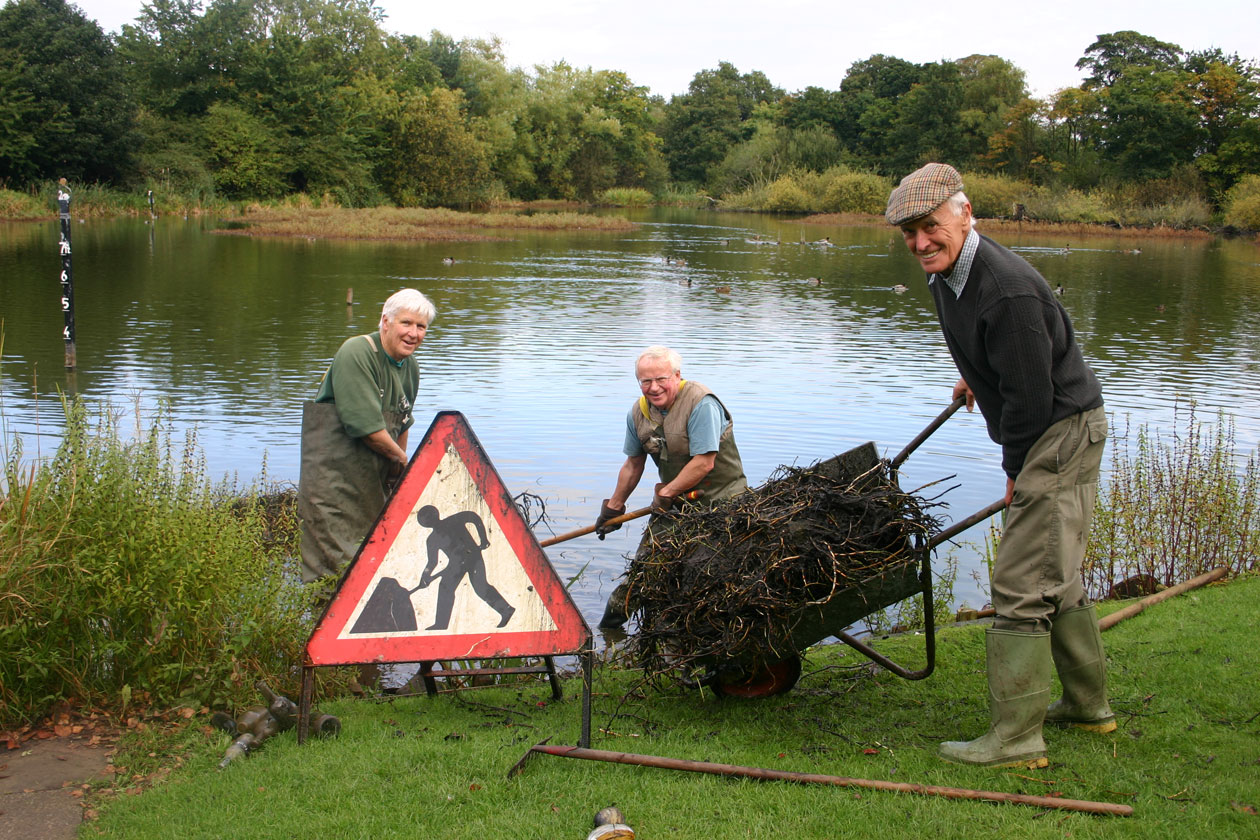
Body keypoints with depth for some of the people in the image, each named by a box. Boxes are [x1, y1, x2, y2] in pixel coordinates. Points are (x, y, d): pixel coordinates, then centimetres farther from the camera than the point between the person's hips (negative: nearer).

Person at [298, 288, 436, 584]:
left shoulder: (411, 367, 10)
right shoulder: (356, 354, -17)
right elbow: (365, 425, -20)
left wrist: (398, 471, 20)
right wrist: (400, 457, -6)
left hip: (373, 478, 9)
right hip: (332, 473, -8)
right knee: (336, 563, -10)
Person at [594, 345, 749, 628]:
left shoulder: (701, 404, -21)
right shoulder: (638, 412, 1)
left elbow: (704, 464, -23)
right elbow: (633, 464, 16)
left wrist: (666, 494, -12)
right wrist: (614, 506, 23)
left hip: (721, 497, -6)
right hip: (675, 499, 6)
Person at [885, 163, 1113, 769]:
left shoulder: (1007, 291, -27)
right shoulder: (945, 274, 4)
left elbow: (1030, 395, -25)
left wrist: (1015, 473, -13)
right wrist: (976, 378, 44)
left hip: (1060, 434, -11)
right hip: (1056, 435, 11)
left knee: (1021, 584, -10)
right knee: (1055, 577, 20)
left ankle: (1015, 738, -6)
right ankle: (1088, 706, 33)